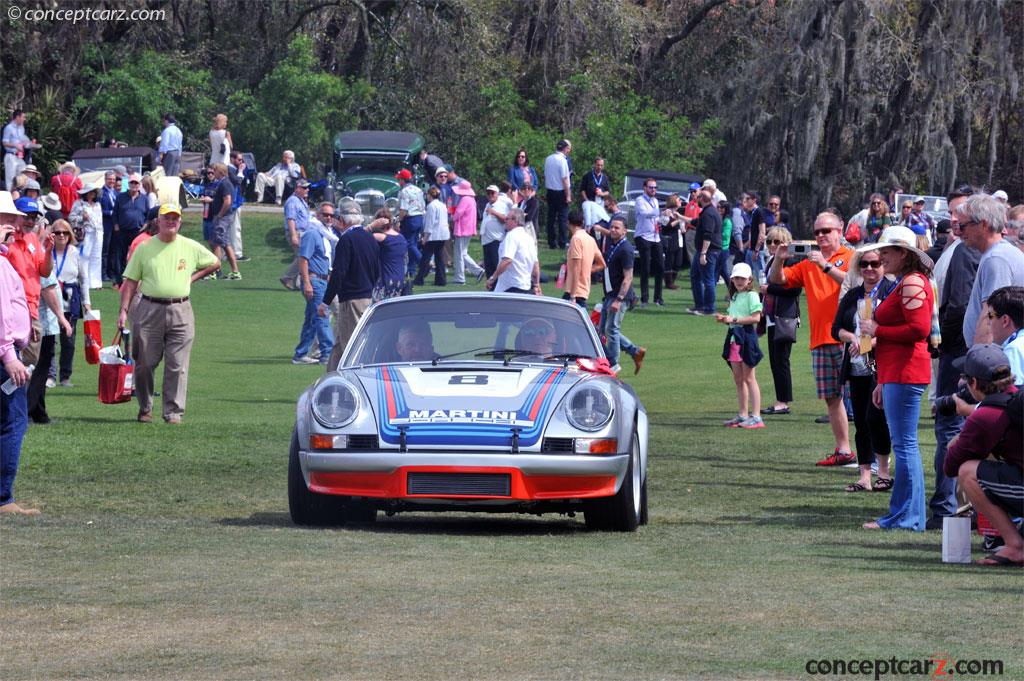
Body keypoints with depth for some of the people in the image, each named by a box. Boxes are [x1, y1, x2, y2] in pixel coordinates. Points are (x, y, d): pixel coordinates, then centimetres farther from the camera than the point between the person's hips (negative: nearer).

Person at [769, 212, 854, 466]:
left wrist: (826, 266, -22)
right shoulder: (808, 264, 17)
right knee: (832, 397, 6)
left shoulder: (850, 257, 1)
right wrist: (779, 260, -5)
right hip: (820, 340, 6)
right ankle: (843, 451, 10)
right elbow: (777, 280, 14)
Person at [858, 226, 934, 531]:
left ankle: (906, 516, -6)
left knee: (904, 445, -8)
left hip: (905, 374, -11)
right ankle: (909, 515, 16)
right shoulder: (898, 283, 21)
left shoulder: (912, 283, -12)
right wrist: (882, 382, 24)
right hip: (895, 374, 11)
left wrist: (877, 331, -12)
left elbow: (919, 329, -23)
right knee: (904, 445, 12)